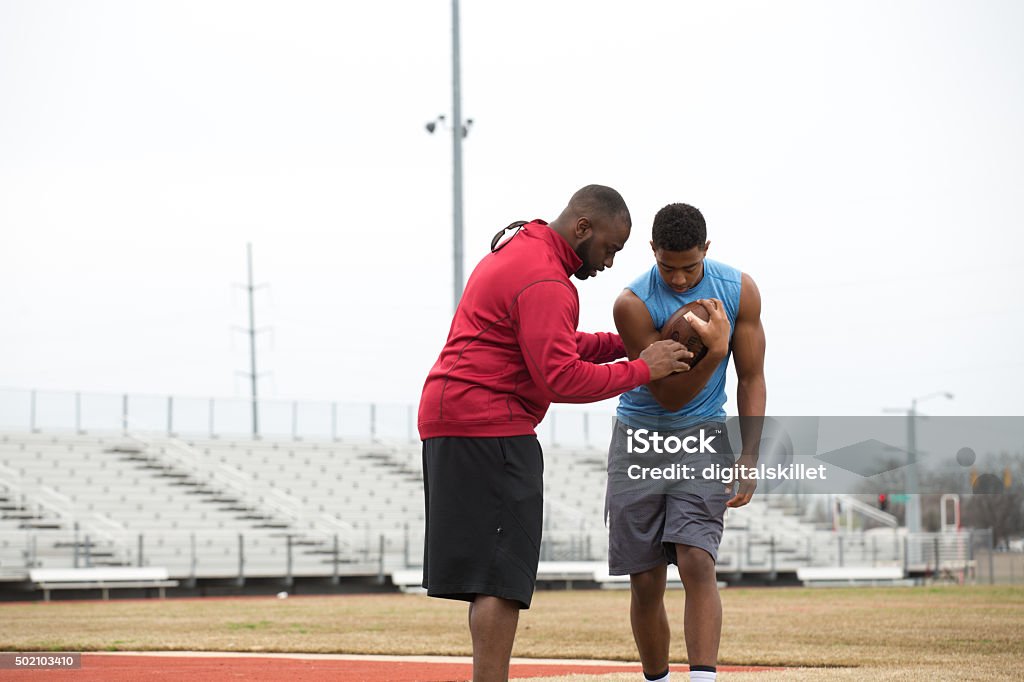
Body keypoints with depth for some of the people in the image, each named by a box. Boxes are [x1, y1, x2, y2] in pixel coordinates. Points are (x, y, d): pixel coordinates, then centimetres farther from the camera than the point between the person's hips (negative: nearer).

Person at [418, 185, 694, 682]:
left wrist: (624, 344, 13)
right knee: (502, 577, -12)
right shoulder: (545, 281, -15)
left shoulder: (517, 253, 20)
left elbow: (547, 344, 25)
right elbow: (562, 377, -21)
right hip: (489, 432, -11)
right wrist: (641, 369, -13)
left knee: (489, 576, 11)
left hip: (451, 420, 11)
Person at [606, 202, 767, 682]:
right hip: (639, 438, 0)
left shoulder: (739, 290, -6)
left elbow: (751, 379, 2)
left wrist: (748, 459, -5)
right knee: (645, 581, 1)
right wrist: (713, 350, -30)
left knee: (696, 561, -19)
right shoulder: (633, 304, -16)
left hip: (702, 435, 0)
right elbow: (668, 397, -15)